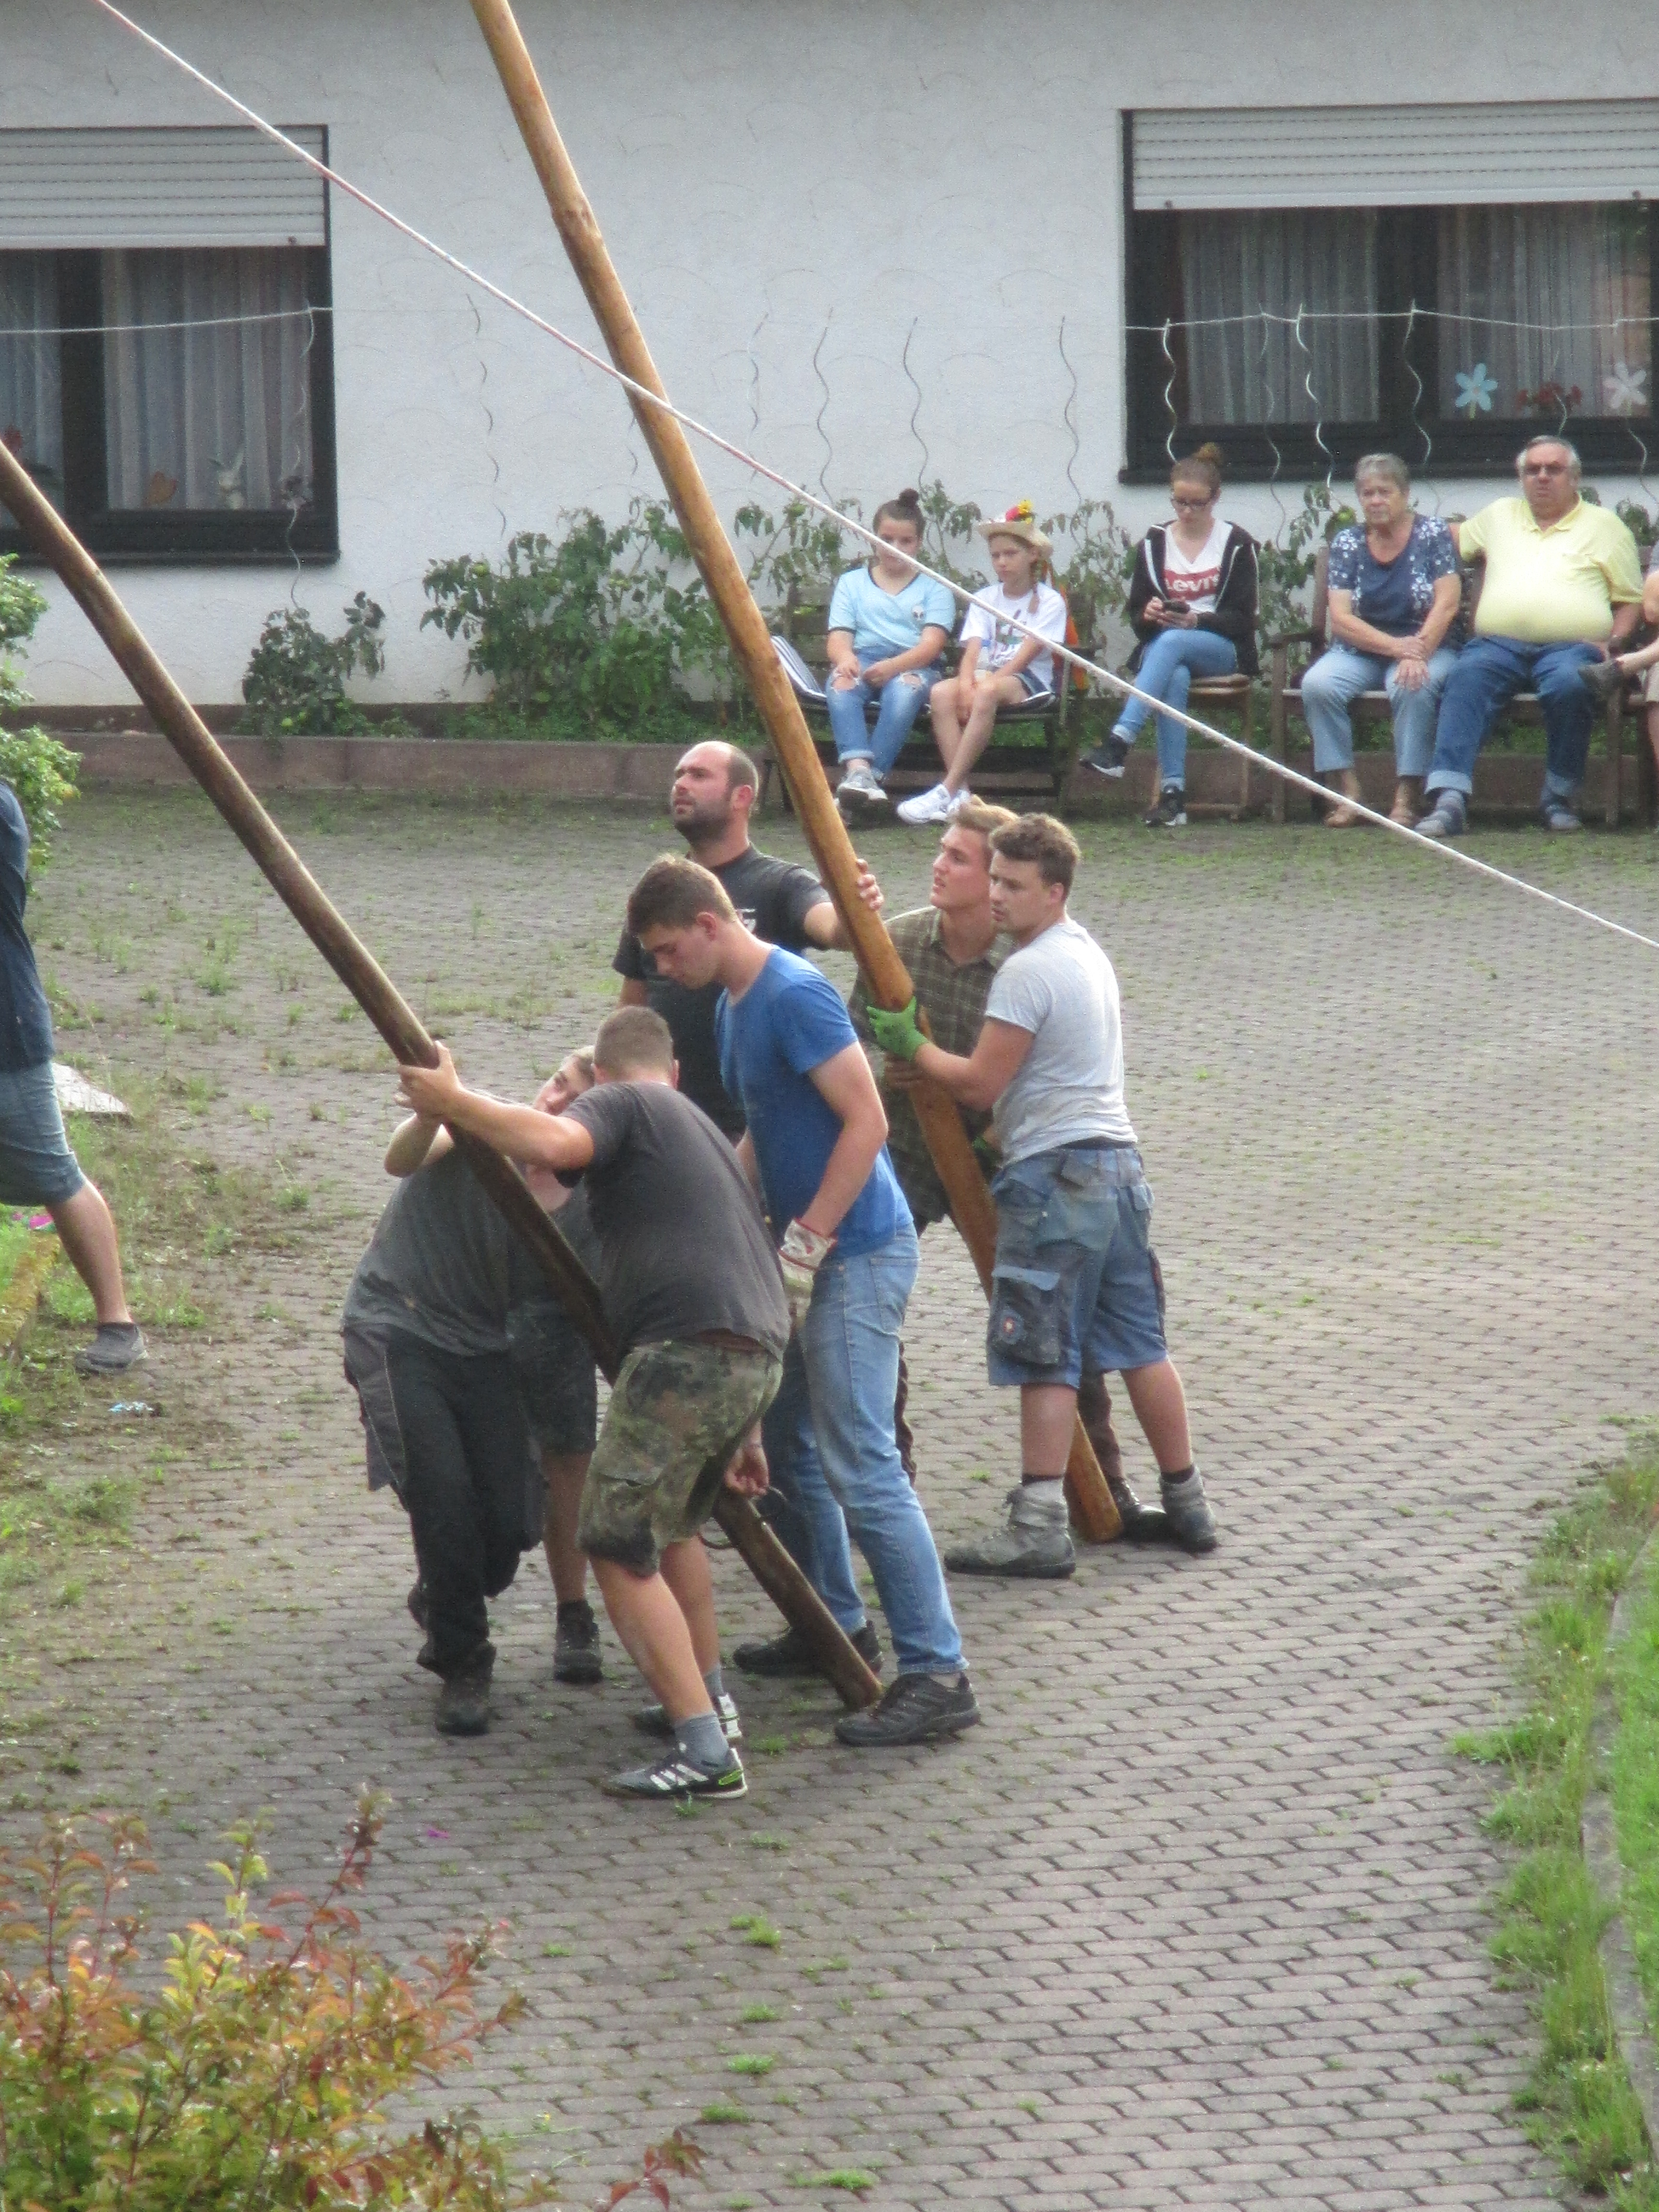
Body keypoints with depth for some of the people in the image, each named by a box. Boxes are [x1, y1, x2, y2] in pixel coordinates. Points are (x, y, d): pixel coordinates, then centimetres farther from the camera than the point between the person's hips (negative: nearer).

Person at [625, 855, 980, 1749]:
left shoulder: (795, 997, -18)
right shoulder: (734, 1004, 13)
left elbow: (866, 1122, -22)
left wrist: (807, 1241, -21)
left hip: (856, 1254, -10)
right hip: (808, 1254, 10)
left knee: (861, 1468, -13)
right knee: (783, 1445, 18)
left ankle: (938, 1676, -13)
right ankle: (836, 1626, 32)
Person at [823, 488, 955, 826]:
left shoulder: (933, 588, 15)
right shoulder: (851, 583, 22)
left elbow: (932, 643, -1)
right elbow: (839, 636, 8)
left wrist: (893, 666, -22)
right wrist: (844, 658, -19)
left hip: (913, 665, -1)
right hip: (862, 660, 2)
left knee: (905, 687, -39)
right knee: (840, 684, -35)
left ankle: (873, 776, -49)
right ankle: (858, 769, -56)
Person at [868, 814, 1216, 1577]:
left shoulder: (1026, 972, -14)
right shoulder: (1089, 953, 16)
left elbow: (980, 1084, -13)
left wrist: (911, 1045, -1)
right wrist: (1002, 1133, 22)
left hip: (1054, 1175, -9)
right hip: (1118, 1165, 9)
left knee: (1046, 1361, -7)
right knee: (1139, 1344, 15)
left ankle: (1039, 1527, -8)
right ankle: (1186, 1505, 20)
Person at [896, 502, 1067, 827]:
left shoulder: (1049, 602, 2)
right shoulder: (984, 599, 16)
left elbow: (1027, 653, -10)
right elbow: (973, 649, 1)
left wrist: (988, 680, -21)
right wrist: (967, 682, -19)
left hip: (1026, 681, -4)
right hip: (985, 675, 5)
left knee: (988, 691, -39)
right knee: (942, 693, -29)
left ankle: (948, 791, -41)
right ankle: (960, 794, -35)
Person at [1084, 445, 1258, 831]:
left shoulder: (1237, 544, 6)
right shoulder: (1154, 543, 14)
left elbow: (1242, 619, -1)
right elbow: (1136, 617, 12)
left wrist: (1197, 621, -19)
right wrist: (1149, 615, -13)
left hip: (1221, 650, -2)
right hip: (1161, 648, 2)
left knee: (1171, 643, -37)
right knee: (1175, 677, -37)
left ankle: (1119, 742, -51)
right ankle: (1172, 793, -45)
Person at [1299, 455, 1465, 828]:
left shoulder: (1433, 534, -2)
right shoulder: (1347, 542, 5)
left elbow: (1447, 604, -11)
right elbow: (1341, 618, -4)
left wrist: (1417, 654, -26)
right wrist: (1395, 646, -20)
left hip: (1428, 646, -3)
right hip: (1362, 650, 3)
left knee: (1412, 685, -37)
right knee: (1317, 683, -28)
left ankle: (1408, 797, -30)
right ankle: (1346, 793, -24)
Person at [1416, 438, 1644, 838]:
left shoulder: (1604, 526, 17)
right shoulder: (1499, 515, 27)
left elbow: (1630, 599, 15)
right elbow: (1456, 537, 42)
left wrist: (1613, 641, -2)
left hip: (1570, 646, -2)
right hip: (1498, 644, 2)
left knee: (1569, 684, -37)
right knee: (1467, 679, -31)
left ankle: (1558, 797, -22)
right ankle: (1449, 800, -44)